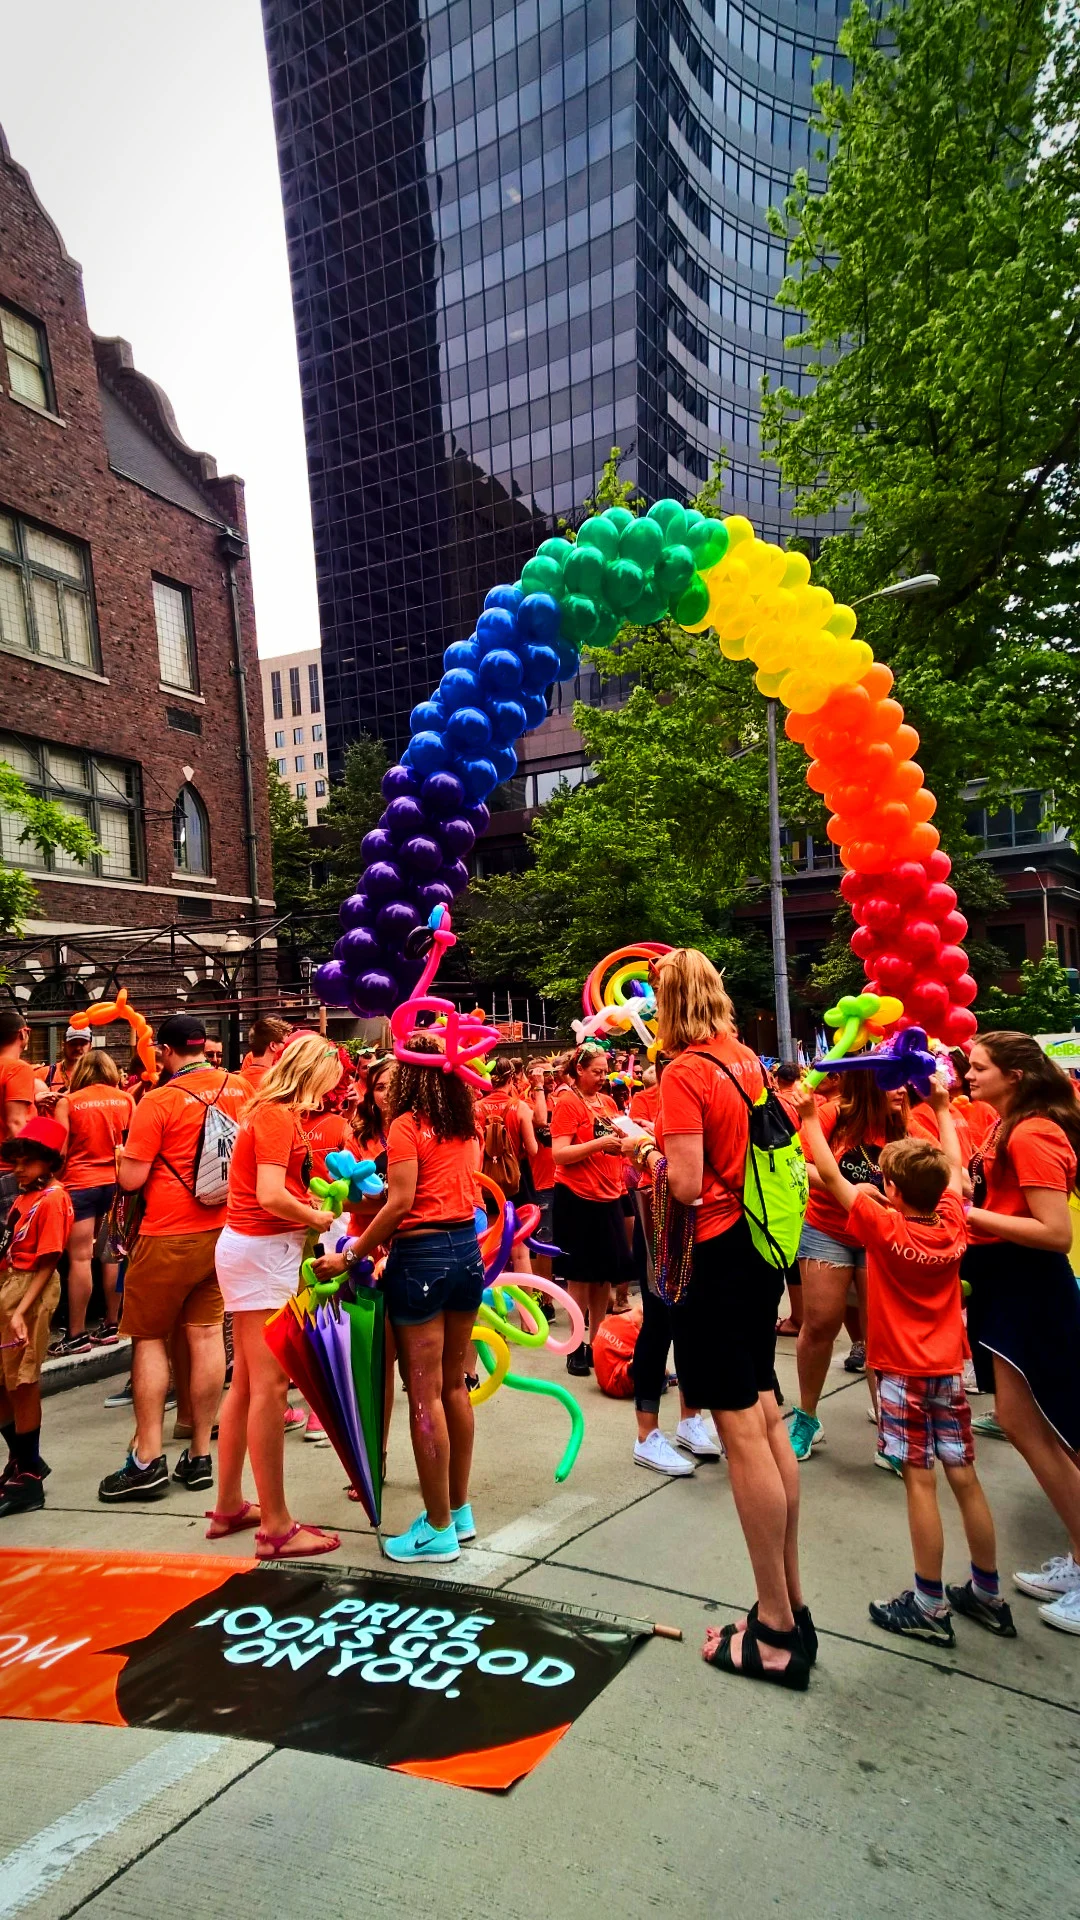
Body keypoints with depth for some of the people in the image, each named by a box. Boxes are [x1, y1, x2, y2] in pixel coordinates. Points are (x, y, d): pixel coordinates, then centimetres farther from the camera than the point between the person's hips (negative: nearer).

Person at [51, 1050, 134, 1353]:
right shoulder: (126, 1099, 3)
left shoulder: (67, 1101, -4)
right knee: (111, 1256, 11)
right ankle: (111, 1326, 18)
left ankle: (77, 1336, 3)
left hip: (80, 1184, -3)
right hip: (115, 1183, 3)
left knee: (80, 1259, -1)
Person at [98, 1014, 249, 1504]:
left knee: (149, 1338, 8)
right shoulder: (240, 1088, 0)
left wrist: (127, 1152, 6)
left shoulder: (158, 1101, -15)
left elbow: (131, 1179, -14)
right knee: (207, 1333, 9)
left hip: (169, 1235, -5)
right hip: (223, 1230, 5)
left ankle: (148, 1460, 10)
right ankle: (200, 1455, 16)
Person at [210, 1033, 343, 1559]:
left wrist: (310, 1206, -1)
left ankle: (229, 1505, 29)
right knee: (270, 1386, -4)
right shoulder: (278, 1115, -16)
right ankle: (276, 1527, 4)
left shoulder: (271, 1111, 13)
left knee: (246, 1382, 17)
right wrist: (317, 1218, -10)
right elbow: (271, 1196, -25)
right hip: (264, 1252, -10)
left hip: (249, 1246, 10)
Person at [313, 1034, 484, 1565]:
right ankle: (459, 1509, 28)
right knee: (453, 1385, 17)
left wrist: (350, 1256, -11)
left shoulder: (406, 1124, -11)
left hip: (421, 1256, -7)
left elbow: (400, 1203, -17)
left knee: (424, 1394, 3)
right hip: (467, 1250, 7)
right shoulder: (467, 1124, 8)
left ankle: (439, 1529, 12)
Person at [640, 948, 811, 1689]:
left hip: (715, 1255, -8)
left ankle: (776, 1632, 11)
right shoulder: (748, 1061, 8)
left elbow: (687, 1185, -20)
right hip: (758, 1246, 8)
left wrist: (653, 1157, -1)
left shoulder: (685, 1074, -16)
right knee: (766, 1419, 15)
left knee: (743, 1432, 0)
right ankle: (793, 1608, 27)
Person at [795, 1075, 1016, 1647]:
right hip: (948, 1370, 6)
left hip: (903, 1373, -6)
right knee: (963, 1476, 13)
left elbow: (830, 1175, -15)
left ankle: (930, 1606, 8)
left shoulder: (885, 1228, -16)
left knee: (921, 1479, 0)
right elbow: (955, 1167, 15)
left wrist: (809, 1117, -7)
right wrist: (941, 1109, 25)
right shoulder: (952, 1225, -2)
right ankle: (987, 1594, 25)